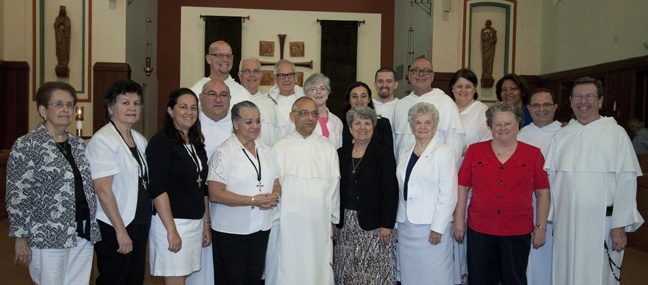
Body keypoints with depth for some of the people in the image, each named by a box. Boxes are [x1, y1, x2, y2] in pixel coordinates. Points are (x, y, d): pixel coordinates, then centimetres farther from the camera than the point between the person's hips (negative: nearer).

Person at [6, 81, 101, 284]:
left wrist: (91, 228, 14)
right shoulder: (27, 145, -8)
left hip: (84, 235, 6)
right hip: (48, 238, -6)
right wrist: (21, 239, -11)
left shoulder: (79, 145, 10)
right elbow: (17, 196, -10)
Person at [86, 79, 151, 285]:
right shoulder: (102, 140, -14)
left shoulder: (140, 140, 9)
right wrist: (120, 230, -19)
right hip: (113, 226, -7)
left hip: (141, 223, 8)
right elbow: (102, 190, -19)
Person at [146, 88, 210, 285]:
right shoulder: (161, 142, -8)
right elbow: (158, 189, -15)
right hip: (171, 222, -7)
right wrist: (171, 230, -18)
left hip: (196, 223, 7)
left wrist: (206, 223, 14)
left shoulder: (197, 144, 13)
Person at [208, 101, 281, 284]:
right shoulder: (224, 152, -10)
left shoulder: (266, 151, 10)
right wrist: (253, 200, -20)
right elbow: (215, 194, -17)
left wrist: (274, 197, -8)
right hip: (231, 231, -6)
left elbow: (276, 185, 16)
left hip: (261, 228, 6)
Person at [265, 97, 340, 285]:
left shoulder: (328, 148, 5)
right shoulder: (279, 148, 0)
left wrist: (333, 220, 10)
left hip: (319, 226, 2)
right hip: (286, 225, -1)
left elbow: (334, 185, 8)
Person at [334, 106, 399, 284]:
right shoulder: (341, 154, 9)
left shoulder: (384, 153, -3)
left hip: (374, 225, -4)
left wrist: (387, 225, -13)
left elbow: (391, 191, -8)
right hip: (346, 225, 4)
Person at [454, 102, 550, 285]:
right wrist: (459, 220, 0)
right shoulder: (475, 151, 3)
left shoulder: (533, 154, 3)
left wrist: (541, 227, 1)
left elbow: (543, 193, 4)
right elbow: (462, 187, 4)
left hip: (518, 233, 0)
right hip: (480, 230, 0)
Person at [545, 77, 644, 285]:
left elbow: (626, 181, -7)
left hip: (601, 222, -3)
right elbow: (550, 178, 7)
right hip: (565, 223, 3)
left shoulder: (616, 134, -3)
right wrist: (548, 219, 3)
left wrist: (620, 225, -11)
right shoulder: (561, 136, 8)